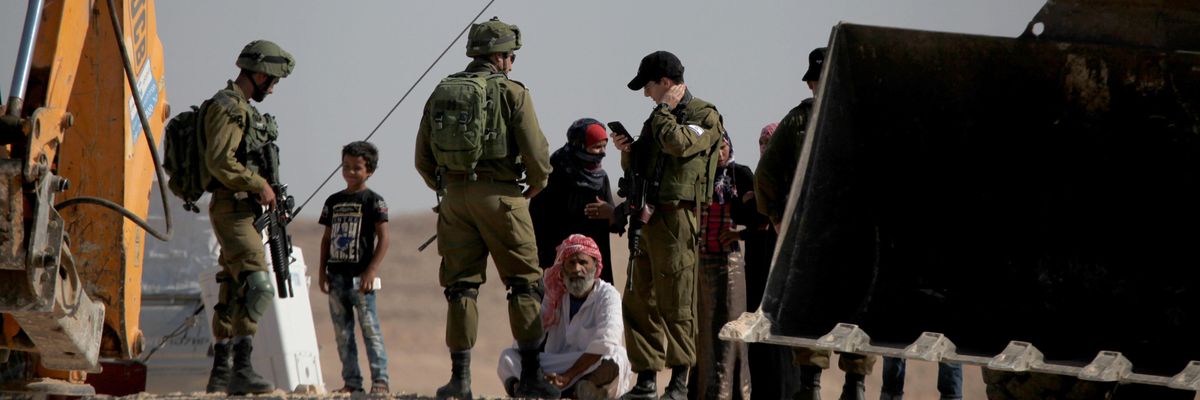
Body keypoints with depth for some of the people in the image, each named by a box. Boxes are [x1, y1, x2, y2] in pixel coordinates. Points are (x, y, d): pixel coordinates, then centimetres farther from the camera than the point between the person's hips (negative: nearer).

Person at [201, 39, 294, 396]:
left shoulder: (242, 109, 21)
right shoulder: (226, 107, -11)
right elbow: (220, 162, -22)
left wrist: (266, 193, 13)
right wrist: (260, 186, -15)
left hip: (245, 211, 11)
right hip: (233, 209, -11)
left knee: (233, 292, 11)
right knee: (256, 286, -20)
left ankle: (221, 373, 14)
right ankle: (242, 371, -24)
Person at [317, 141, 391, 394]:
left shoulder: (373, 201, -3)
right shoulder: (334, 201, 13)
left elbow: (383, 238, -7)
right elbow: (326, 238, 17)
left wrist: (372, 270, -16)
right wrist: (322, 271, 8)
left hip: (360, 277, -6)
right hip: (336, 276, 6)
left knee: (370, 327, -8)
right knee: (342, 332, 6)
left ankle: (380, 380, -7)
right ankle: (351, 381, 9)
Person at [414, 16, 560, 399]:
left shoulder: (441, 92, 9)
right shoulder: (511, 92, -5)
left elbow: (423, 158, 10)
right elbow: (535, 151, -10)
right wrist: (537, 184, 10)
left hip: (454, 194, 4)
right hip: (499, 195, -4)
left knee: (460, 285, 8)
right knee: (524, 283, 4)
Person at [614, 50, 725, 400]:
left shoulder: (705, 116, -3)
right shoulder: (657, 118, 21)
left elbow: (678, 144, -22)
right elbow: (638, 170, 26)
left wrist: (664, 109, -7)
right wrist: (628, 151, 5)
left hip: (676, 218, -8)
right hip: (646, 218, 8)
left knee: (675, 304, -7)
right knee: (638, 302, 6)